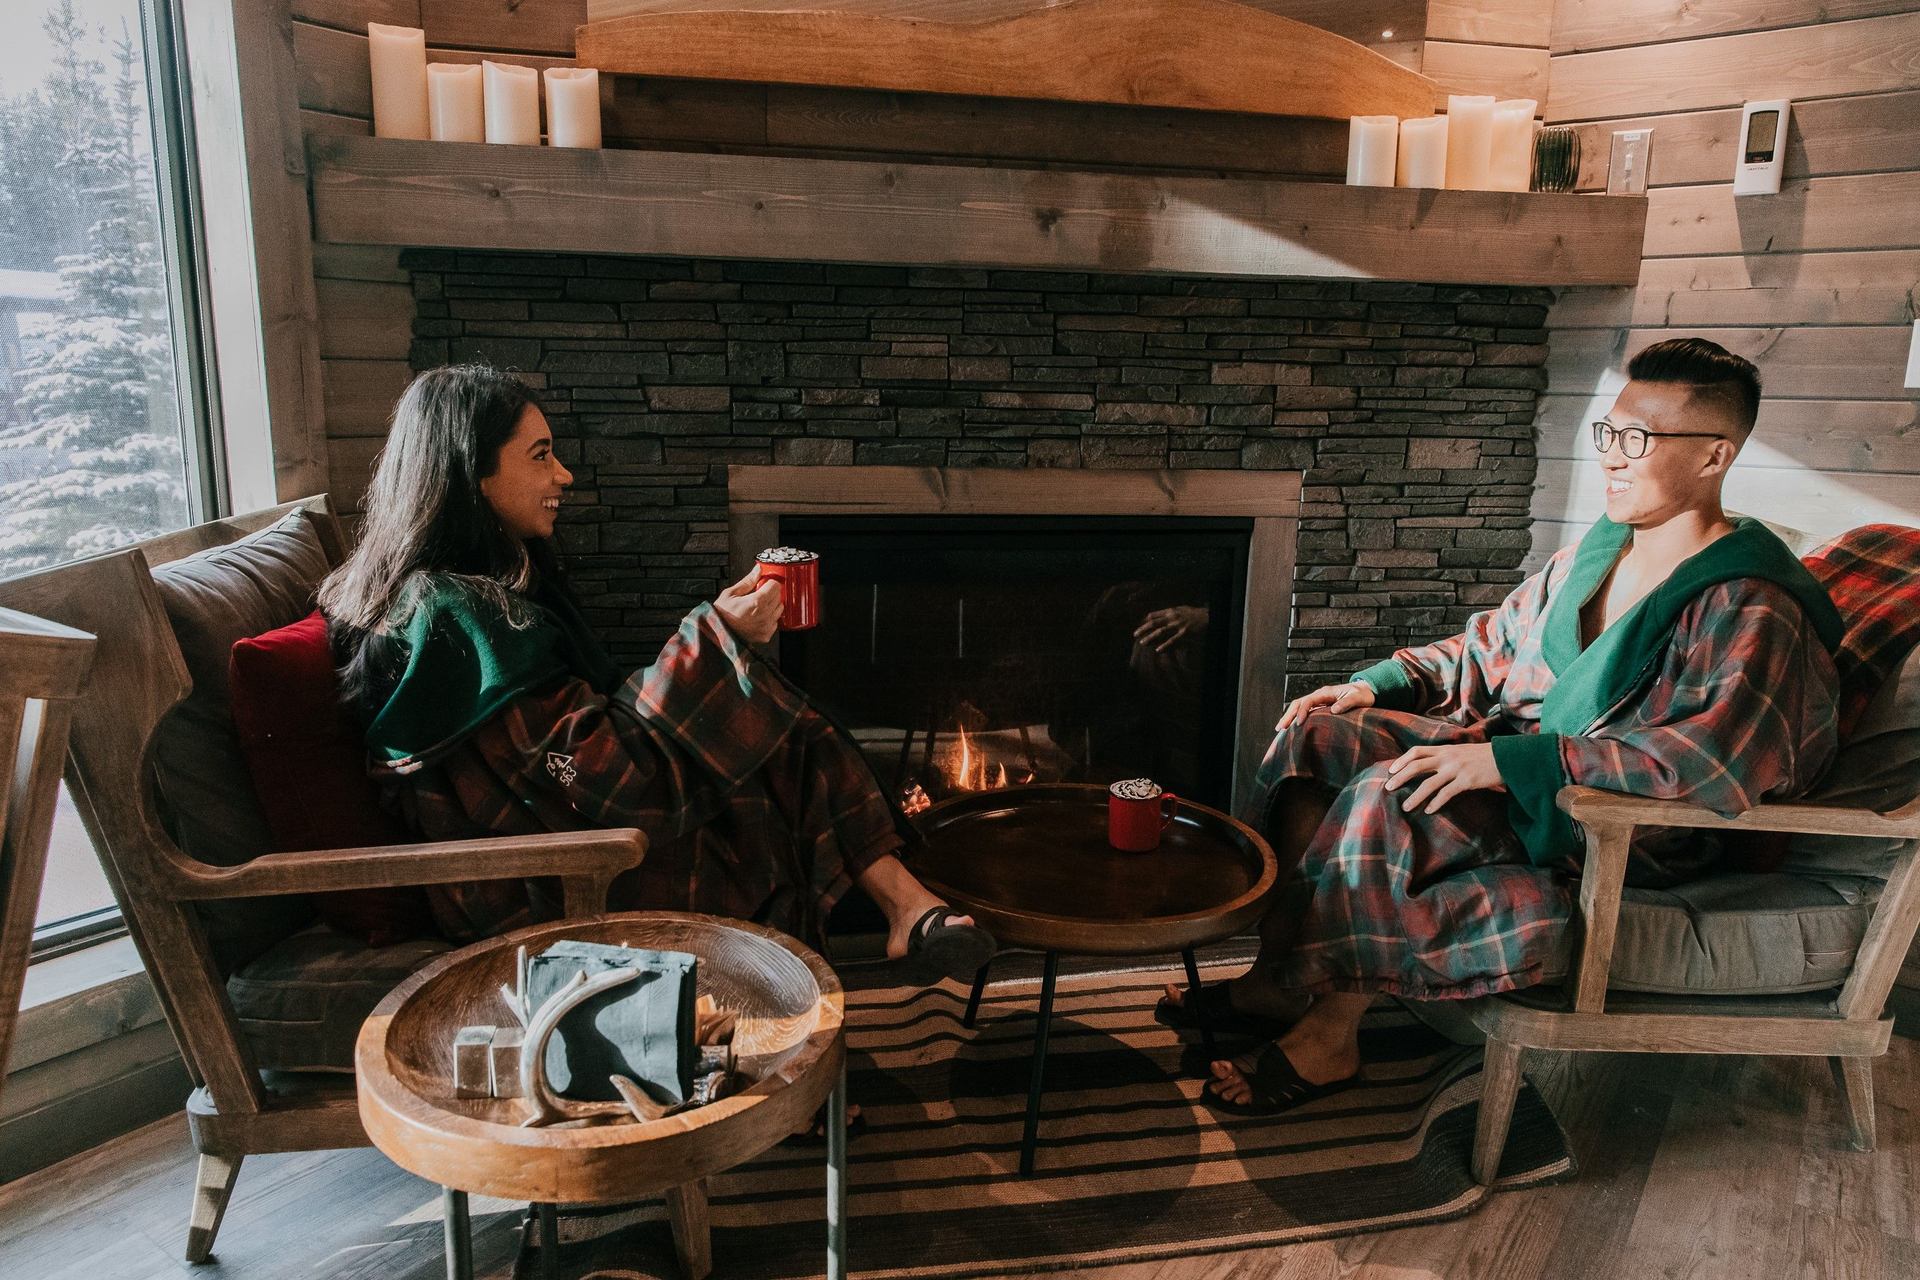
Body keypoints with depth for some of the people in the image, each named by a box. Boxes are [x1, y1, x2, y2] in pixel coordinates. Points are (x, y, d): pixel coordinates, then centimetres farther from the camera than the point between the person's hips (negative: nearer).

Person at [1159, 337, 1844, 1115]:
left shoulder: (1750, 612, -17)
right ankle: (1278, 975, -6)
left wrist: (1510, 760, -34)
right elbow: (1487, 649, 18)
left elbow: (1709, 759, -32)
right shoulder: (1598, 553, 10)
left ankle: (1326, 1028, -11)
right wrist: (1380, 685, 2)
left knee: (1389, 796, -31)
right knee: (1320, 732, -8)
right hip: (1523, 769, 9)